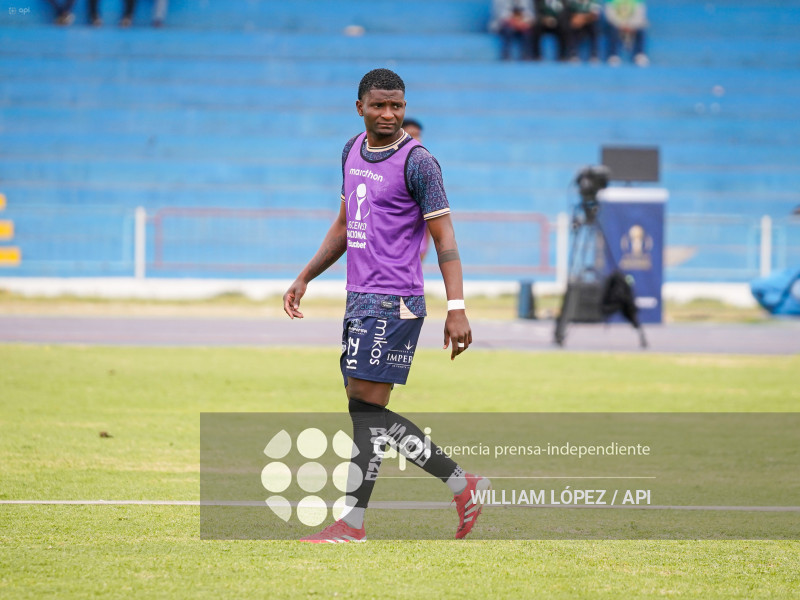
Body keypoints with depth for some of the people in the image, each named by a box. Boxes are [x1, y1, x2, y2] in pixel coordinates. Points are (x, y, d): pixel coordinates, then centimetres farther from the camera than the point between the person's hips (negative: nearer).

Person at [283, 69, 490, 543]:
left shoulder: (418, 162, -9)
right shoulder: (353, 151, 14)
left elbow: (444, 239, -12)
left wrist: (457, 307, -20)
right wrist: (305, 278, 21)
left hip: (393, 303, -9)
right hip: (360, 299, 9)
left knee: (365, 406, -11)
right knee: (369, 414, 8)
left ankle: (353, 525, -8)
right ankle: (462, 483, 16)